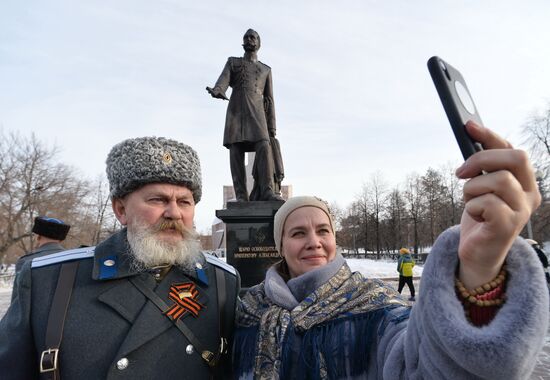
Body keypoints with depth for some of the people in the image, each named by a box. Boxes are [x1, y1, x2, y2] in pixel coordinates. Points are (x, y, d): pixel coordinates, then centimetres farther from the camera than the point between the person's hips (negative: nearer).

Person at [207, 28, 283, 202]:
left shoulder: (266, 70, 24)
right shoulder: (232, 62, 21)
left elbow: (269, 100, 17)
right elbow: (223, 80, 1)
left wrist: (272, 127, 7)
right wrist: (217, 90, -25)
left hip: (256, 113, 0)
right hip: (235, 111, 0)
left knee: (264, 147, -21)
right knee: (236, 152, -10)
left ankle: (267, 191, -27)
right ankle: (241, 196, -12)